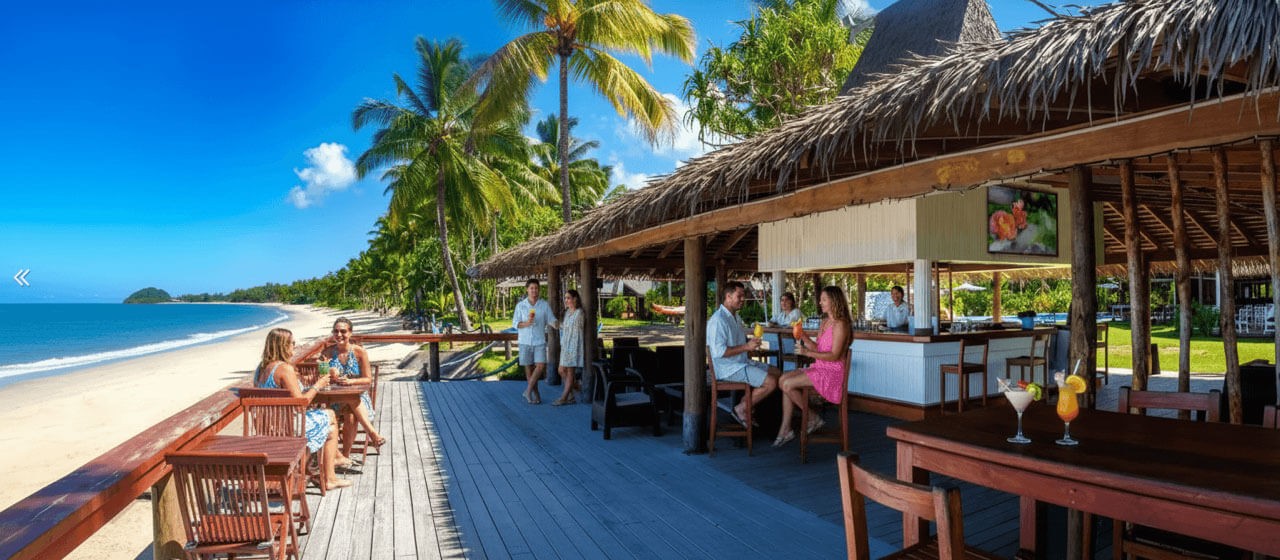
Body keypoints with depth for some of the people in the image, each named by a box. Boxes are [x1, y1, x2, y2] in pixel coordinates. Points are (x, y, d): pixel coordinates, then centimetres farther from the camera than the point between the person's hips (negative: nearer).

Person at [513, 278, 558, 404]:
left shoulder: (545, 305, 2)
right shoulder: (520, 305, 1)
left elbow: (551, 320, 2)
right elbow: (515, 323, 1)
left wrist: (558, 324, -19)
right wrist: (526, 323, -18)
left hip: (539, 341, 0)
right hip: (525, 341, 0)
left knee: (541, 366, -12)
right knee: (529, 368, 4)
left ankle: (528, 391, 2)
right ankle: (536, 394, 16)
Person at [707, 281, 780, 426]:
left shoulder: (734, 317, 15)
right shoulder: (718, 320, -19)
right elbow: (718, 351, -27)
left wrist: (751, 341, 10)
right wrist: (746, 347, -24)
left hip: (742, 362, 11)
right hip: (728, 368, -11)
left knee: (776, 373, 9)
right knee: (771, 382, -19)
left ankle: (745, 406, 7)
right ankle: (741, 409, -2)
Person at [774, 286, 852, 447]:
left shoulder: (840, 325, -14)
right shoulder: (825, 322, 15)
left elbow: (834, 355, -20)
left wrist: (807, 353, -25)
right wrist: (803, 336, 0)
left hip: (832, 372, -9)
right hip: (819, 368, 9)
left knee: (788, 384, -19)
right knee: (784, 379, -7)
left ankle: (813, 418, 1)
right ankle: (786, 429, -7)